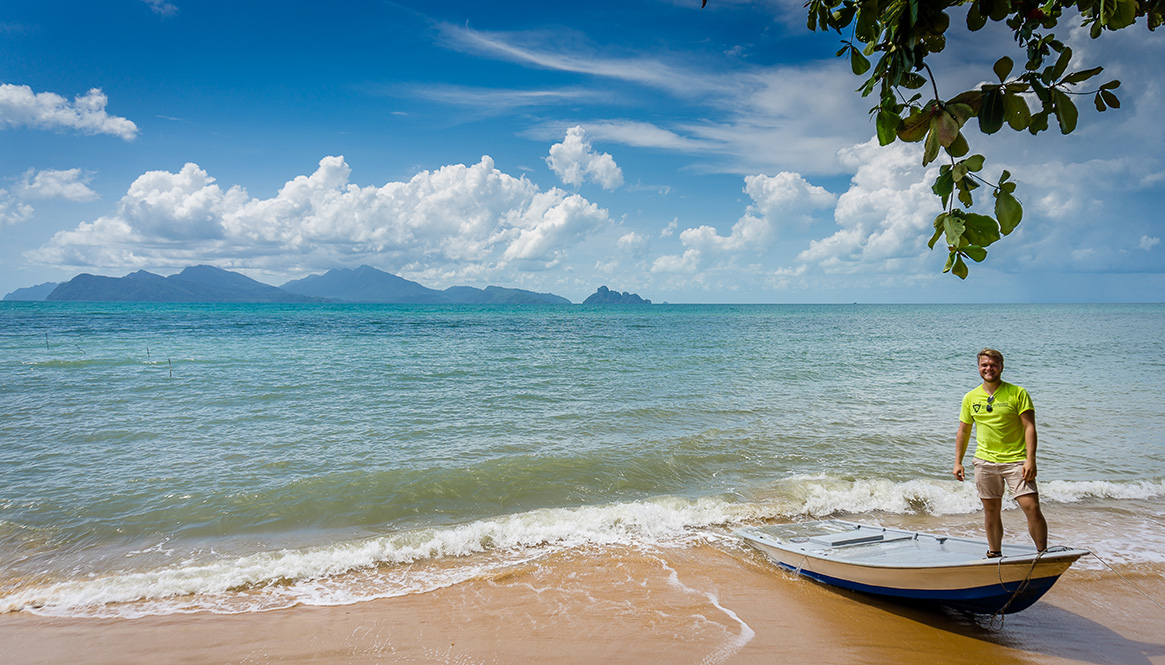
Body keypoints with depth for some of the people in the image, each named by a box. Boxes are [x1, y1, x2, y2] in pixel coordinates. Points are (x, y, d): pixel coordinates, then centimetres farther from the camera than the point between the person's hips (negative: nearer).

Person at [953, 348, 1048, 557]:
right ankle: (994, 554, 23)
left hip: (1016, 460, -3)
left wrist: (1030, 459, -15)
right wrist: (958, 462, 9)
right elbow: (963, 431, 14)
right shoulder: (971, 398, 8)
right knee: (991, 510, 9)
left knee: (1032, 507, -9)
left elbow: (1029, 427, -6)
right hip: (985, 461, 3)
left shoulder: (1018, 393, -2)